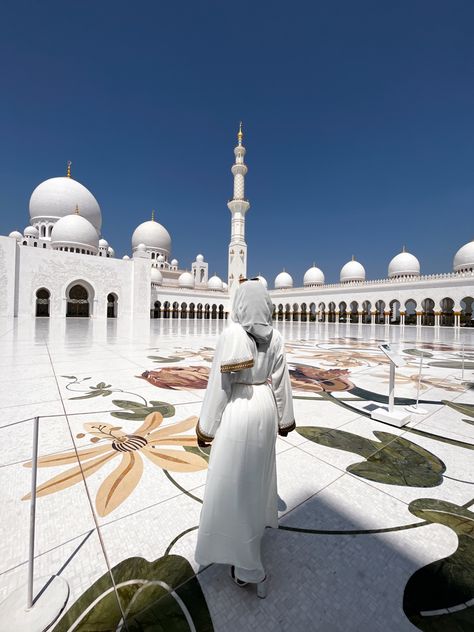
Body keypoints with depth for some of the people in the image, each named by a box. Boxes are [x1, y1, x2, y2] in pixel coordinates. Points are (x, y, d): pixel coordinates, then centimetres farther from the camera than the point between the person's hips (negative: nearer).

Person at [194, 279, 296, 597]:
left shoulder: (231, 334, -18)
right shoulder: (275, 336, -3)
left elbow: (219, 382, -16)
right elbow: (281, 381, 2)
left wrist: (207, 426, -5)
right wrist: (285, 418, 15)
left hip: (238, 411, -6)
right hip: (265, 408, 6)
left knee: (234, 483, 10)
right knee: (258, 473, 28)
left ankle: (248, 567, 22)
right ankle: (257, 523, 54)